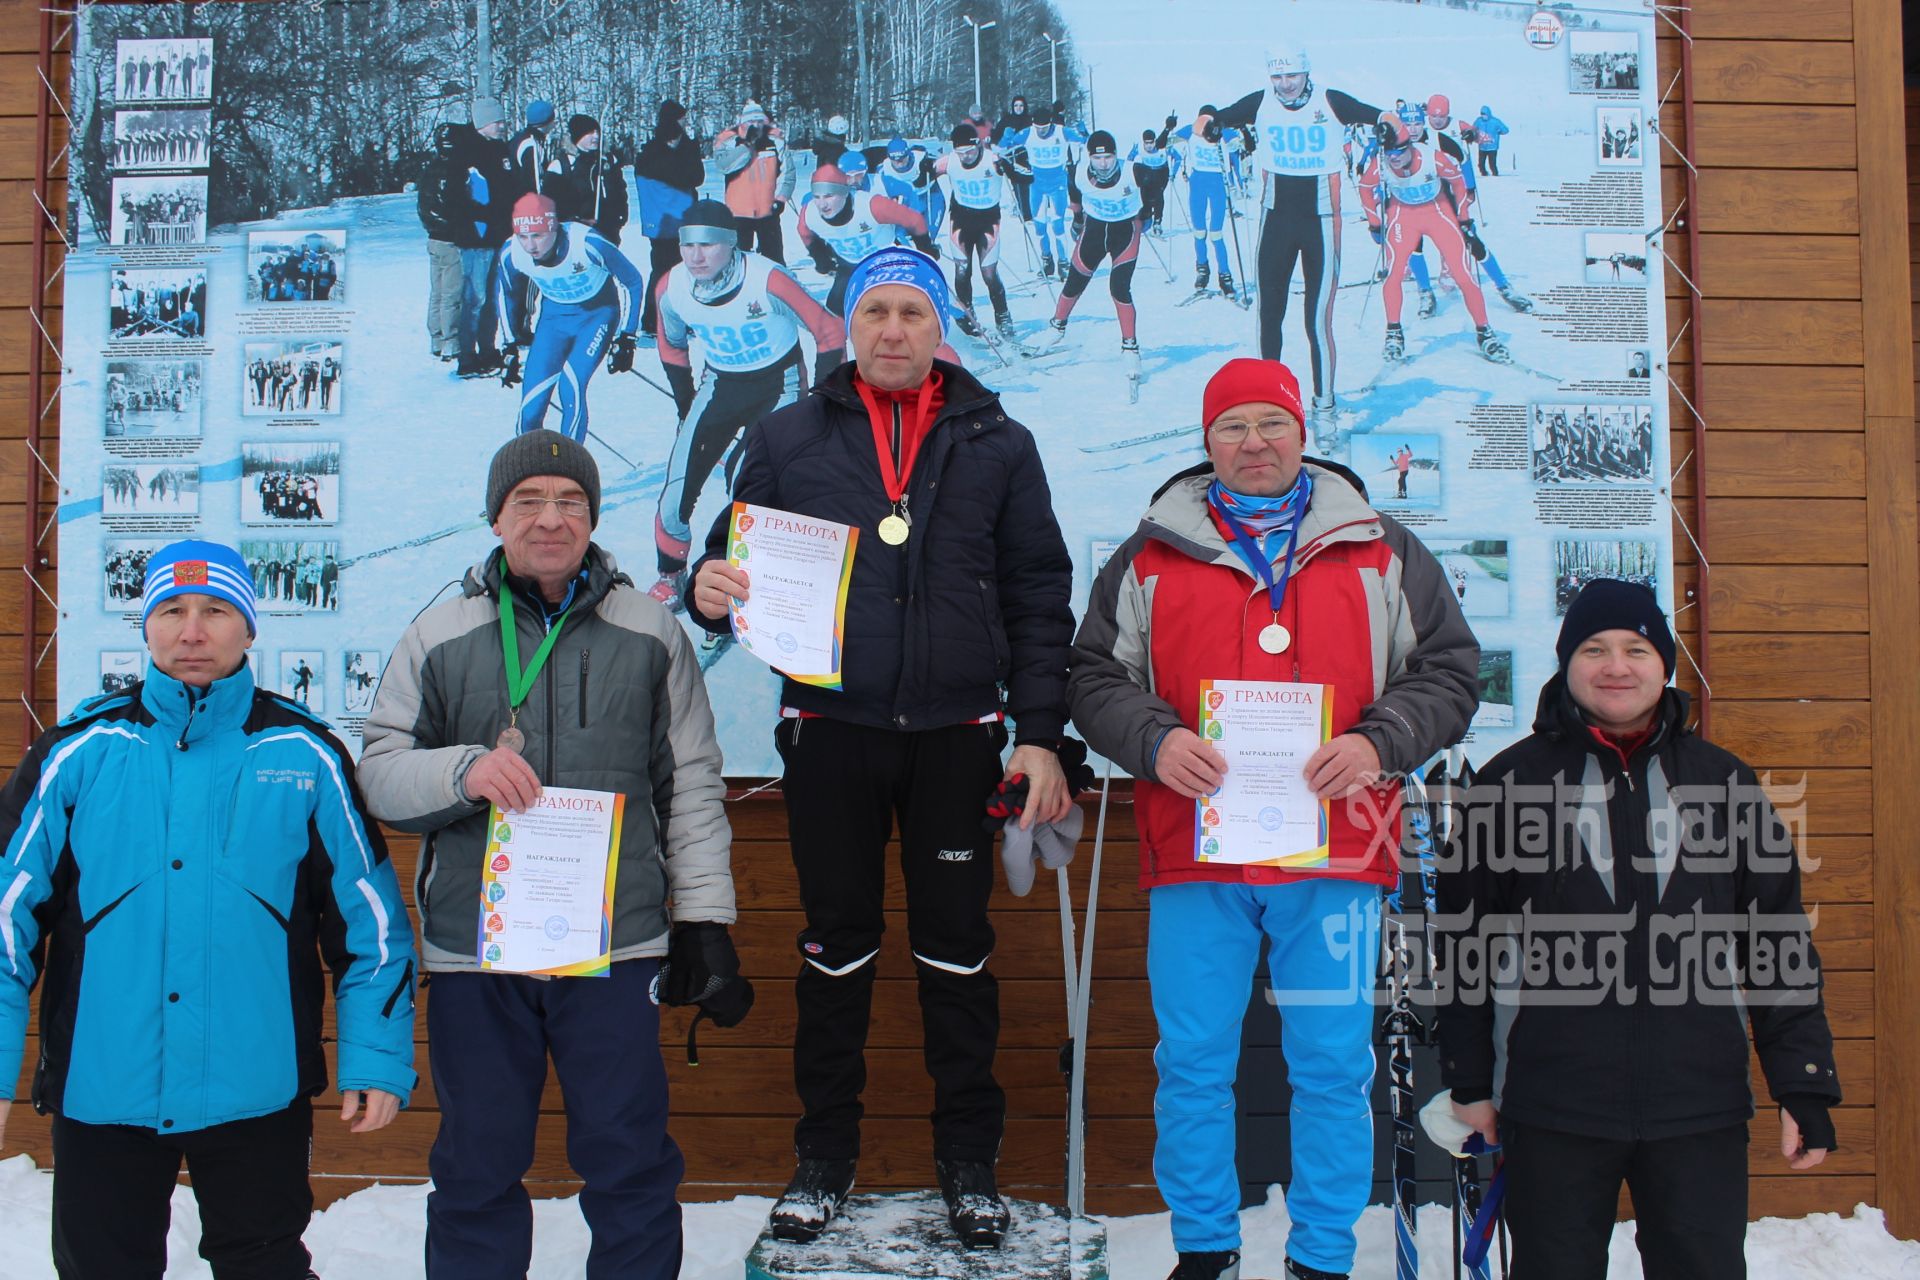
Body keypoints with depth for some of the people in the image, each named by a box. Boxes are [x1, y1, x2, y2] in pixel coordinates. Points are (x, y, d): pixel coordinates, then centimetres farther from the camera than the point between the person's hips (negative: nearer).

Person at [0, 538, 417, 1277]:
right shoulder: (80, 752, -1)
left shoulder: (306, 757, -1)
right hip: (100, 1091, 1)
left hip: (259, 1094, 0)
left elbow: (369, 916, 1)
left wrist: (378, 1058, -3)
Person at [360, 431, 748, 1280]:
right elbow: (378, 774, 6)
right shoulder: (438, 638, 7)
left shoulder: (651, 634, 6)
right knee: (477, 1165, 12)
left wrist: (704, 920, 4)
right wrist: (463, 770, -15)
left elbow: (693, 787, 7)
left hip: (616, 949, -1)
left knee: (630, 1162, 6)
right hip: (473, 953, 1)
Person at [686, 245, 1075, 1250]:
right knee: (836, 947, 9)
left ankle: (969, 1163, 23)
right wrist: (711, 591, -15)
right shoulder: (788, 439, 7)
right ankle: (824, 1156, 25)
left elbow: (1039, 598, 6)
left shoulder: (998, 444, 7)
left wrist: (1040, 735, -1)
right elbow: (737, 557, 9)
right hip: (829, 732, 0)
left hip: (958, 737, 0)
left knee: (956, 948, 8)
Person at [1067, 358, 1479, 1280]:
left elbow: (1450, 671, 10)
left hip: (1336, 853, 0)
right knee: (1192, 1064, 6)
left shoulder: (1382, 552, 11)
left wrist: (1378, 742, -8)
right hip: (1193, 849, 0)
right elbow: (1095, 677, 9)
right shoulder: (1151, 557, 11)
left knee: (1332, 1066, 6)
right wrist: (1154, 740, -10)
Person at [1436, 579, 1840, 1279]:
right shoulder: (1509, 782, 2)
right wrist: (1469, 1081, 5)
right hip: (1551, 1108, -1)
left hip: (1702, 1107, 2)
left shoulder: (1723, 780, 8)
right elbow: (1465, 946, 5)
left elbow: (1781, 944, 9)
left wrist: (1805, 1088, 4)